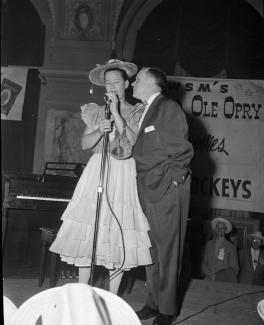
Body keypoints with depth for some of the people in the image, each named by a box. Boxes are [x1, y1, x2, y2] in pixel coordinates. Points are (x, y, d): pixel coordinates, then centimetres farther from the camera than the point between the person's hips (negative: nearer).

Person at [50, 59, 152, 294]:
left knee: (119, 233, -3)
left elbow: (134, 142, -11)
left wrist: (117, 113, -13)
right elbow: (85, 143, 5)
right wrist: (100, 130, -13)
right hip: (97, 171, 3)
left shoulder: (136, 113, 5)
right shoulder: (97, 112, 14)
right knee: (88, 231, -2)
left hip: (124, 174, -2)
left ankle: (112, 299, 9)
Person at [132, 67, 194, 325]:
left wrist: (173, 180, -11)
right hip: (148, 191, 8)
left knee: (167, 250, 0)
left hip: (167, 190, -8)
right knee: (151, 249, 13)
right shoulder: (145, 112, 18)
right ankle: (154, 302, 25)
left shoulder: (168, 108, -7)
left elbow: (183, 150, -11)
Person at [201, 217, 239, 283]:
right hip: (209, 280, 0)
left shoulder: (231, 247, 6)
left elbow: (235, 268, 5)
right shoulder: (209, 244, 14)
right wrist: (208, 274, -6)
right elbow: (204, 263, 13)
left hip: (224, 281, 0)